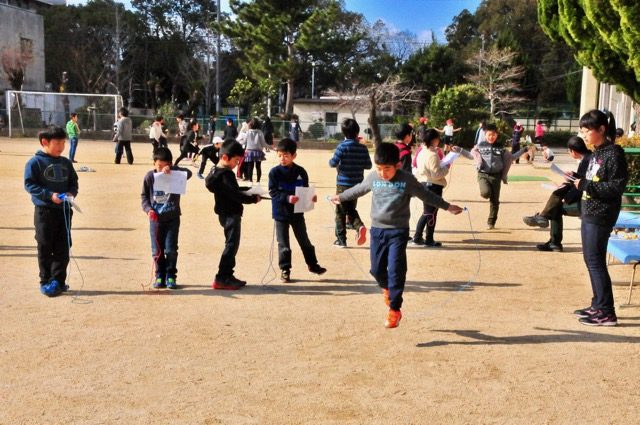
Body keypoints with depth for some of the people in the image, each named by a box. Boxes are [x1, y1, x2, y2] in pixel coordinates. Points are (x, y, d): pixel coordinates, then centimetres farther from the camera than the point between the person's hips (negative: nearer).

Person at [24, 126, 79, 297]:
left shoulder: (66, 163, 10)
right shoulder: (35, 162, -6)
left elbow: (74, 182, 15)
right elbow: (29, 185, -10)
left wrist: (71, 193, -6)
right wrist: (49, 195, -20)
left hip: (64, 210, 5)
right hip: (44, 211, -5)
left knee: (63, 248, 6)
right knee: (45, 248, 3)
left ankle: (58, 281, 14)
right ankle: (46, 282, 12)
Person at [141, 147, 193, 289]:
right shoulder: (149, 176, 0)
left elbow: (188, 173, -23)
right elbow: (144, 196, 5)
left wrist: (172, 170, -34)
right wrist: (148, 209, -12)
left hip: (172, 217, -1)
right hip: (155, 218, 2)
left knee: (171, 249, -2)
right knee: (157, 250, 6)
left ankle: (171, 276, 11)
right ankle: (160, 276, 17)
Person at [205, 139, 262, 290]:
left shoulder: (217, 171, 12)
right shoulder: (226, 175, -20)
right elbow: (236, 195, -24)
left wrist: (248, 189, 12)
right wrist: (253, 199, -13)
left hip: (226, 214, 10)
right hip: (231, 214, -10)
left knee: (231, 244, 16)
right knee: (231, 245, -5)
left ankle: (228, 276, 22)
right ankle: (221, 278, -3)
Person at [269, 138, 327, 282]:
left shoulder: (301, 172, -3)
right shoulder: (274, 172, -9)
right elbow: (273, 192, -14)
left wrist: (311, 198, -15)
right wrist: (287, 198, -28)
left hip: (297, 212, 2)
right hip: (281, 213, -2)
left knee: (304, 240, 14)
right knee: (283, 243, 6)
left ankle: (312, 264, 30)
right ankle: (285, 269, 18)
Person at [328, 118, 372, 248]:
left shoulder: (342, 147, -11)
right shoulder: (363, 148, 0)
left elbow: (333, 163, -14)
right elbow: (368, 165, 3)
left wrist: (331, 161, 8)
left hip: (343, 184, -4)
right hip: (357, 184, 4)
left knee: (340, 212, 7)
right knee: (352, 209, 20)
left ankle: (341, 239, 10)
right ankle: (359, 226, -8)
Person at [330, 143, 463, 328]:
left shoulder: (407, 180, -9)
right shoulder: (372, 178, 1)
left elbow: (426, 195, 3)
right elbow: (358, 189, 20)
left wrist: (447, 206, 5)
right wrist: (340, 197, 32)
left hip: (398, 231, -4)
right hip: (377, 230, 4)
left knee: (396, 270, -7)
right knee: (377, 269, 9)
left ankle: (394, 310, 4)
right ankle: (387, 288, 43)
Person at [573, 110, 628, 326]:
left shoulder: (614, 153, -14)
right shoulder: (597, 153, 12)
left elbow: (616, 187, -19)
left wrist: (585, 184, -21)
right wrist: (578, 181, 1)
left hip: (601, 216, -9)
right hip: (589, 213, 9)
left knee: (595, 261, -6)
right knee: (590, 260, 14)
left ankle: (607, 313, 1)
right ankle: (598, 305, 25)